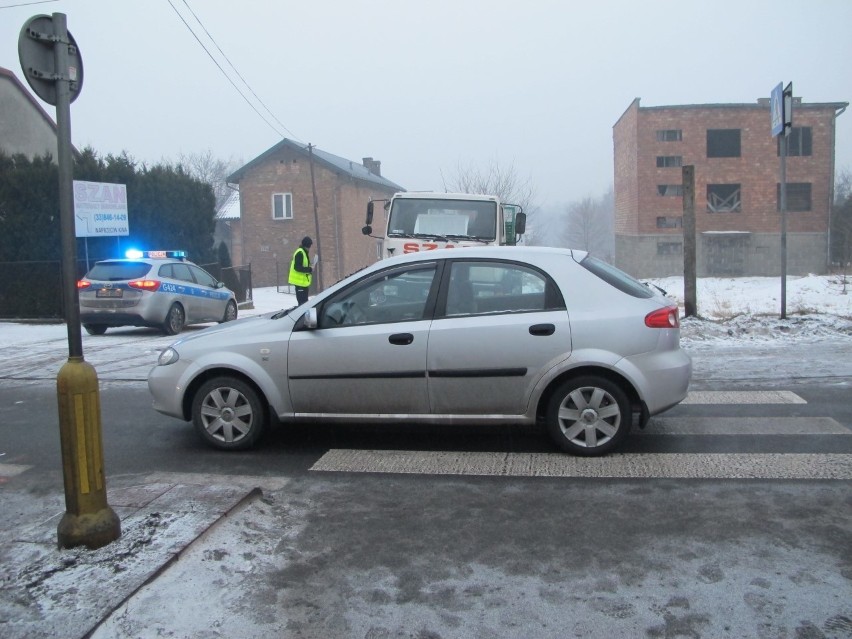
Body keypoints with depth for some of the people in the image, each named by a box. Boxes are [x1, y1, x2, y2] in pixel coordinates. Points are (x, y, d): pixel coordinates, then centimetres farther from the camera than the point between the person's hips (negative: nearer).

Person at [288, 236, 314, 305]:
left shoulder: (303, 252, 15)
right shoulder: (300, 253, -17)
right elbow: (297, 267, -23)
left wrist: (309, 269, 6)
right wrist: (309, 270, -19)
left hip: (303, 281, 10)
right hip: (300, 281, -10)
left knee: (304, 301, 14)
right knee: (302, 301, -11)